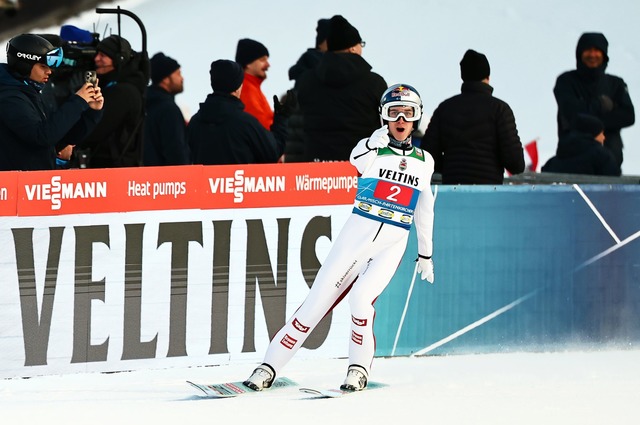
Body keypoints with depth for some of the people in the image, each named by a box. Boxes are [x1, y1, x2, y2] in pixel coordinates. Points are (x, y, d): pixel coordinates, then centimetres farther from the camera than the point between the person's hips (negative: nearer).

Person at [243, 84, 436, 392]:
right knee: (317, 301, -4)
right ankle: (269, 368, 4)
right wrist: (375, 142, -41)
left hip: (392, 245, 1)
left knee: (361, 297, -24)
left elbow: (424, 210, 20)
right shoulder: (372, 147, 1)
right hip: (356, 235, -1)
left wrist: (426, 254, 22)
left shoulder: (424, 160, 11)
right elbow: (357, 161, -23)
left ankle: (359, 368, -6)